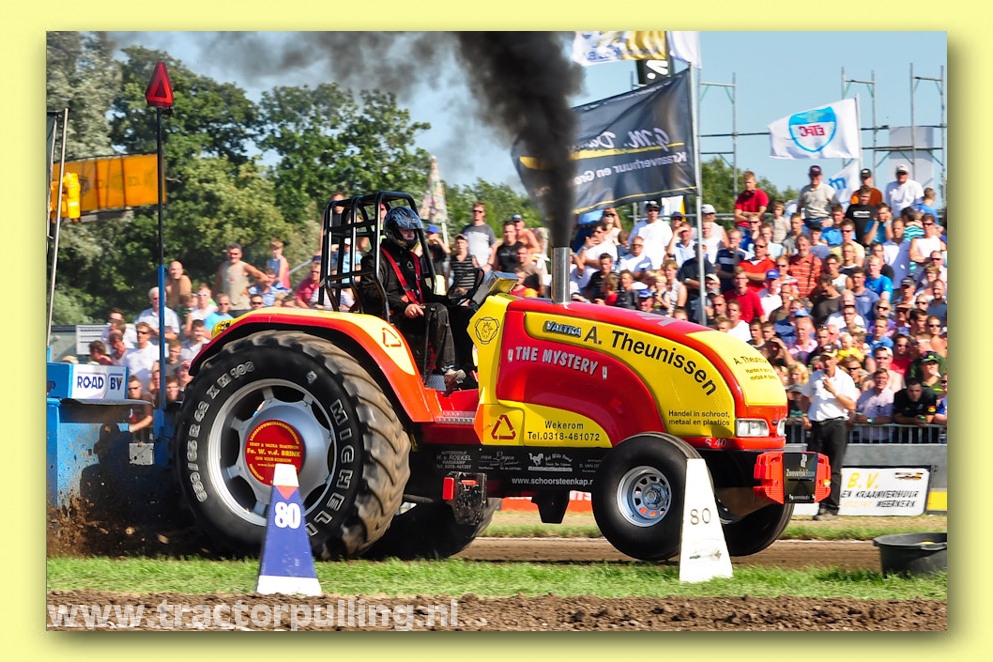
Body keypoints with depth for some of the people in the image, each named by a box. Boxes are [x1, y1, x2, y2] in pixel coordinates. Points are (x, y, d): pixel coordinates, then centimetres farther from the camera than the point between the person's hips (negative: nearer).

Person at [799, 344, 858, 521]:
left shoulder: (845, 379, 0)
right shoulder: (815, 377, 11)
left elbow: (851, 406, -8)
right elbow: (806, 397, 25)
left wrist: (834, 391, -17)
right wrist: (805, 416, 11)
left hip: (836, 425, -4)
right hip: (817, 425, 4)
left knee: (833, 469, -4)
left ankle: (831, 508, -4)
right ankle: (822, 505, 6)